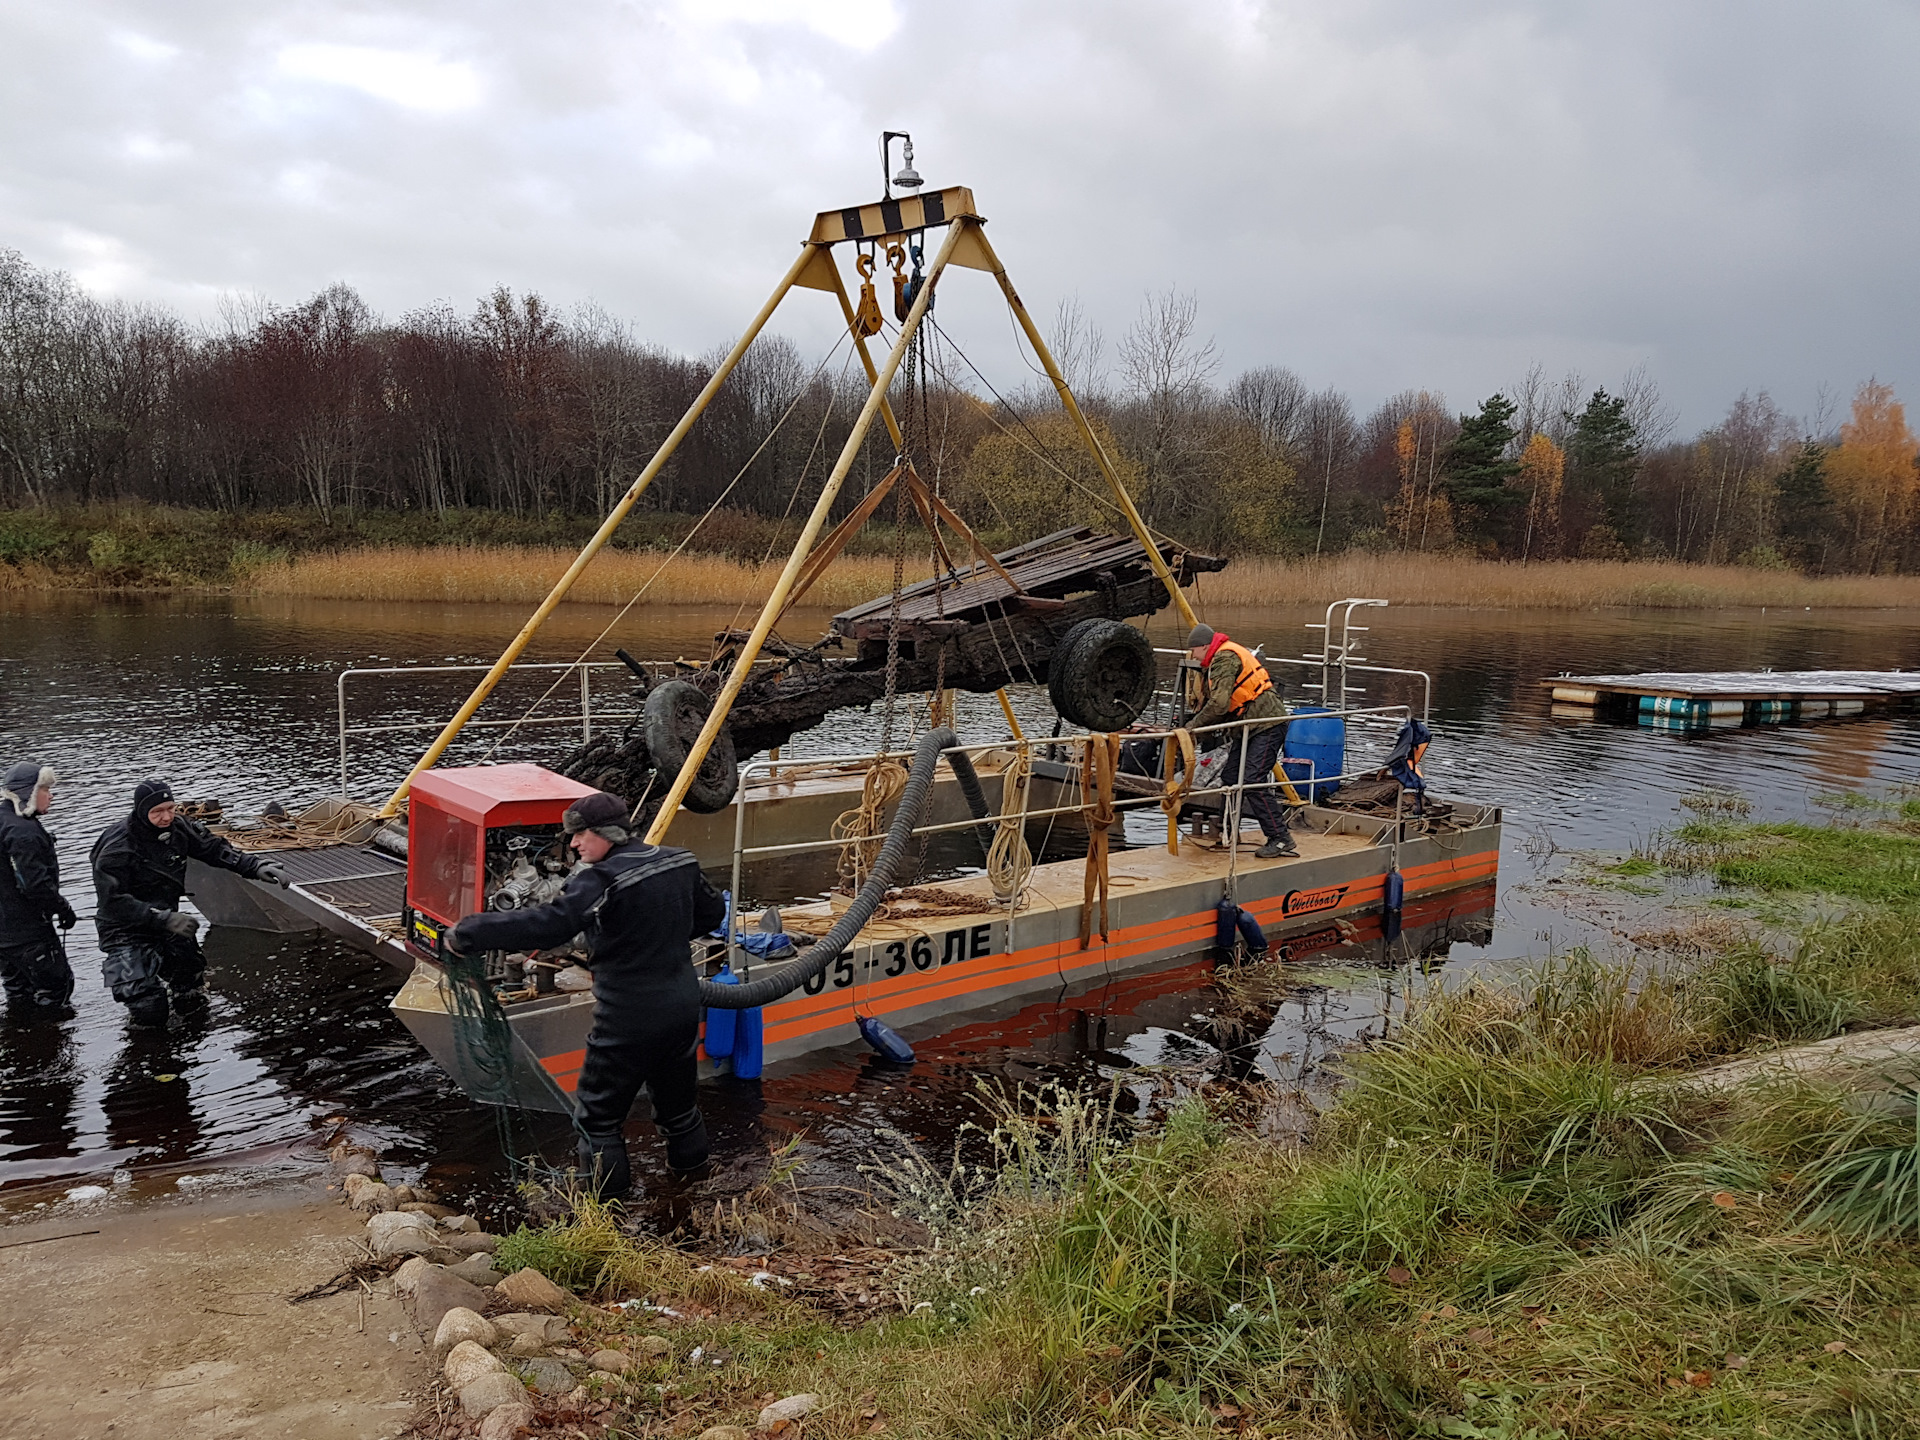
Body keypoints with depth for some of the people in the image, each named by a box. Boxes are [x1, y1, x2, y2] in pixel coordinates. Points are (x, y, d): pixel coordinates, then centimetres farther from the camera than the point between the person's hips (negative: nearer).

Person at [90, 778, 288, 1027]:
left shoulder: (177, 827, -7)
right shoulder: (116, 849, -24)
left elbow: (214, 849, 4)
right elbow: (112, 901, -26)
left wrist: (256, 867, -9)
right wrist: (164, 918, -33)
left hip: (166, 922, 6)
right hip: (127, 930, -6)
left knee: (195, 1002, 6)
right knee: (150, 1014, -9)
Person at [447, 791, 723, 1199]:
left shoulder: (601, 881, -21)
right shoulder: (680, 862, 3)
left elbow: (549, 925, -31)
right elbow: (712, 912, 17)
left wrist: (468, 933, -27)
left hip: (629, 1019, -7)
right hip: (683, 1007, 8)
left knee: (598, 1112, 9)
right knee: (676, 1094, 27)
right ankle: (691, 1165, 44)